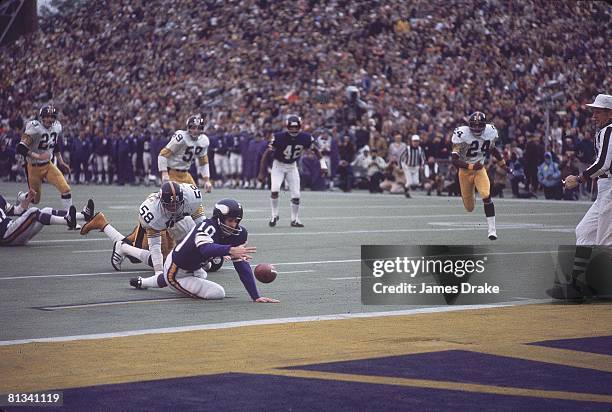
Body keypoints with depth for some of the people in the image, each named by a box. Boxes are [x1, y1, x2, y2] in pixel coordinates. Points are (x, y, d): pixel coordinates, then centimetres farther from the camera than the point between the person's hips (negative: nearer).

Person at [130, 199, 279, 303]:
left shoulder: (238, 234, -11)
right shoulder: (208, 227, -31)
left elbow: (242, 266, -14)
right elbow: (206, 249, -52)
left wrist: (256, 296, -22)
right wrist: (230, 250, -68)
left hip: (193, 269, 8)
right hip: (175, 272, -8)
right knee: (218, 293, -18)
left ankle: (142, 282, 51)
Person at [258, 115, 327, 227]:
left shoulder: (305, 138, -17)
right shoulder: (279, 137, -26)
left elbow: (315, 149, 3)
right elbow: (267, 154, -19)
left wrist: (322, 164, -6)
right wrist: (262, 173, -22)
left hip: (292, 166, 3)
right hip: (278, 165, -3)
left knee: (296, 195, -1)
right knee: (274, 190, -20)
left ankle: (295, 219, 17)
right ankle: (274, 215, 1)